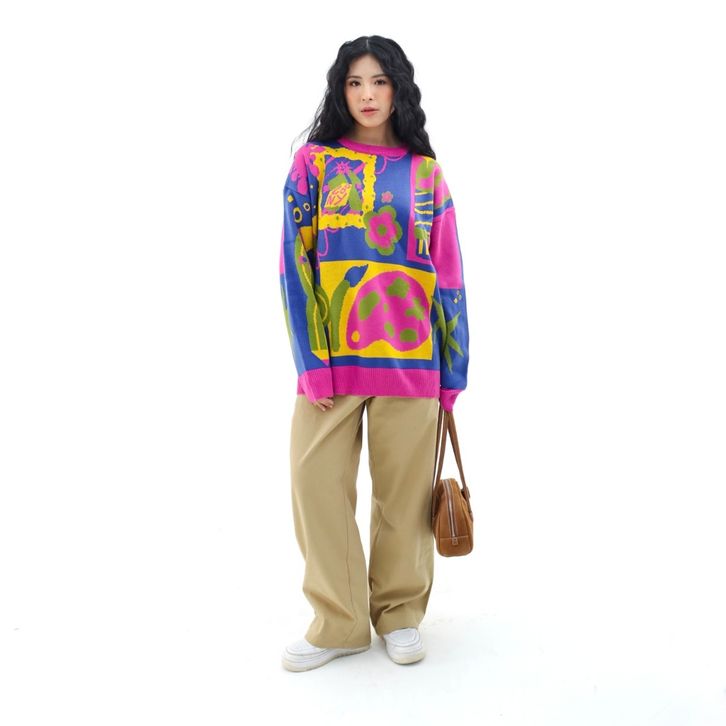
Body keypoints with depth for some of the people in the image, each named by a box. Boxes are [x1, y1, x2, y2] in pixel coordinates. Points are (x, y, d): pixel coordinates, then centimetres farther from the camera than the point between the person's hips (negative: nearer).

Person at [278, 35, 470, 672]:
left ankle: (400, 611, 24)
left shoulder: (426, 174, 9)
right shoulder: (314, 161, 7)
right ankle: (339, 622, 14)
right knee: (318, 482, -1)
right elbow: (295, 262, 0)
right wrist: (310, 362, -9)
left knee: (405, 489, 5)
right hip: (329, 354, 0)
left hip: (410, 357, 1)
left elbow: (449, 275, 8)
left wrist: (453, 370, 3)